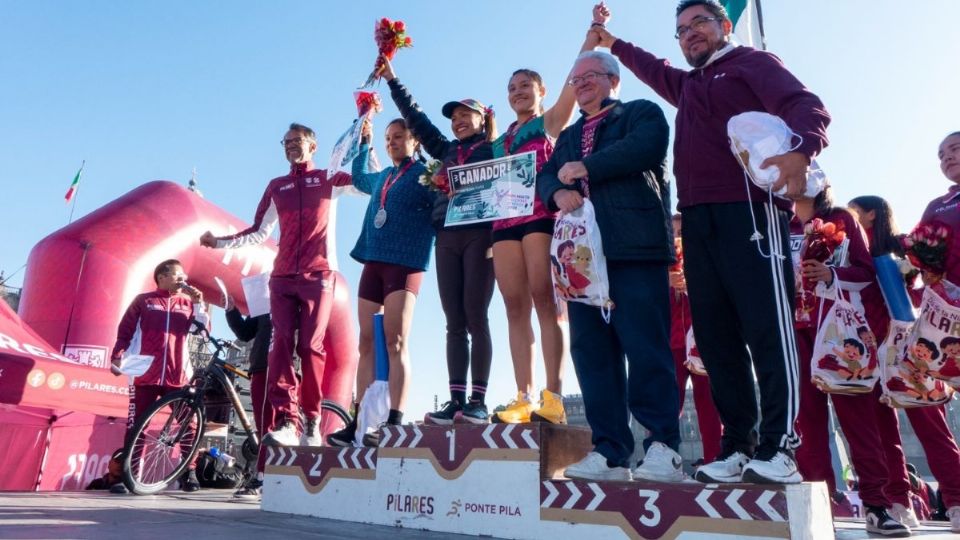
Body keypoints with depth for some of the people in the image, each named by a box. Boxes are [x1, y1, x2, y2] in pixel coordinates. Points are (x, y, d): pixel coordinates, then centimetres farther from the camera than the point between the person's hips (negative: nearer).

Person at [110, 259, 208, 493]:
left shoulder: (187, 303, 14)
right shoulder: (144, 300, 9)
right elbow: (124, 330, 9)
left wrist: (199, 303, -7)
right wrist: (117, 357, -2)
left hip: (178, 376, 2)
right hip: (146, 375, -1)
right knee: (136, 426, 3)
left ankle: (189, 473, 9)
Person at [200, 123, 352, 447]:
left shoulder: (327, 179, 12)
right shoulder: (276, 186, 21)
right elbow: (259, 232, 19)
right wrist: (219, 242, 9)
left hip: (318, 275, -3)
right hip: (282, 277, 3)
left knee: (310, 346, -8)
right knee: (281, 344, -11)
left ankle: (312, 423, 0)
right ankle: (285, 421, -15)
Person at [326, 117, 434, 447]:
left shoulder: (425, 173, 4)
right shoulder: (381, 178, 24)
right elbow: (358, 178, 44)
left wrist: (440, 185, -23)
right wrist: (364, 142, 42)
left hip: (405, 263, -7)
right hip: (373, 261, 7)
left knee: (395, 344, -13)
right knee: (367, 344, 3)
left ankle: (394, 423, -14)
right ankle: (359, 423, 5)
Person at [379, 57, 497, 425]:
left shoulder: (494, 149, 9)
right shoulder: (446, 152, 24)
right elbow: (416, 119, 27)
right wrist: (392, 80, 29)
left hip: (480, 234, -5)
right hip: (447, 237, 5)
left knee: (475, 317, -9)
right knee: (455, 322, -1)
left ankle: (478, 401, -6)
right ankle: (457, 400, -1)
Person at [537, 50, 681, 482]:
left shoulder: (641, 112, 12)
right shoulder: (569, 135, 30)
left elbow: (647, 146, -10)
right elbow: (546, 176, 18)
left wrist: (585, 167, -5)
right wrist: (558, 192, -5)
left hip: (635, 248, -5)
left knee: (646, 348, -9)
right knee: (591, 353, 1)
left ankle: (663, 449, -2)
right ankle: (609, 452, 6)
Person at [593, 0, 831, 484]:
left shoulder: (752, 62, 10)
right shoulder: (686, 85, 31)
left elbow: (807, 107, -8)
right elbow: (651, 68, 53)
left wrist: (800, 149, -28)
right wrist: (611, 42, 60)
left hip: (749, 209, -7)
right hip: (697, 220, 7)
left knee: (768, 327, -12)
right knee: (716, 336, 1)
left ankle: (778, 450, -11)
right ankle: (738, 448, 5)